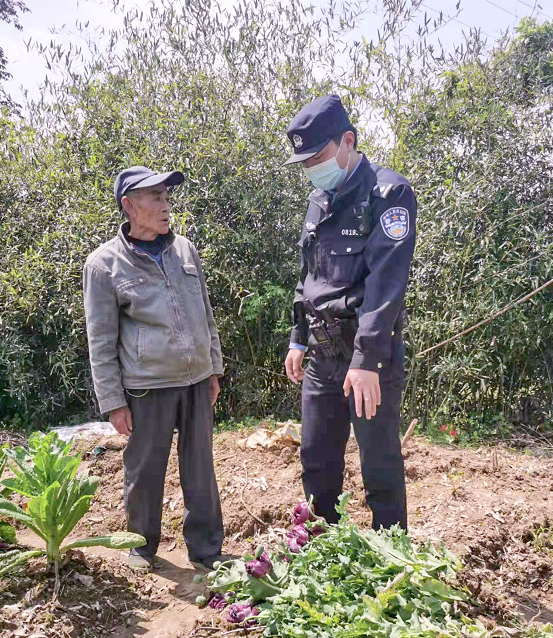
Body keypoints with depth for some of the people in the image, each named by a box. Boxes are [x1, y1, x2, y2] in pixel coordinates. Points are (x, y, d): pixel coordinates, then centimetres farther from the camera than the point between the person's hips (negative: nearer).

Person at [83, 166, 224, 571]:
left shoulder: (184, 249, 5)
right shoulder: (105, 263, -7)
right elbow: (101, 341, -5)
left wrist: (214, 368, 13)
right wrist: (113, 401, -6)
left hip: (196, 380, 4)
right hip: (146, 387, -3)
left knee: (201, 470, 11)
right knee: (145, 471, 10)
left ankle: (207, 551, 26)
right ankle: (143, 545, 34)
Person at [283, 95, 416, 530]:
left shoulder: (389, 193, -11)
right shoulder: (320, 200, 13)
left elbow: (385, 281, -21)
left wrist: (366, 359, -27)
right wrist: (298, 339, 17)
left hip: (370, 355, -7)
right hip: (322, 355, 7)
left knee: (380, 469, 3)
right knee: (317, 461, 15)